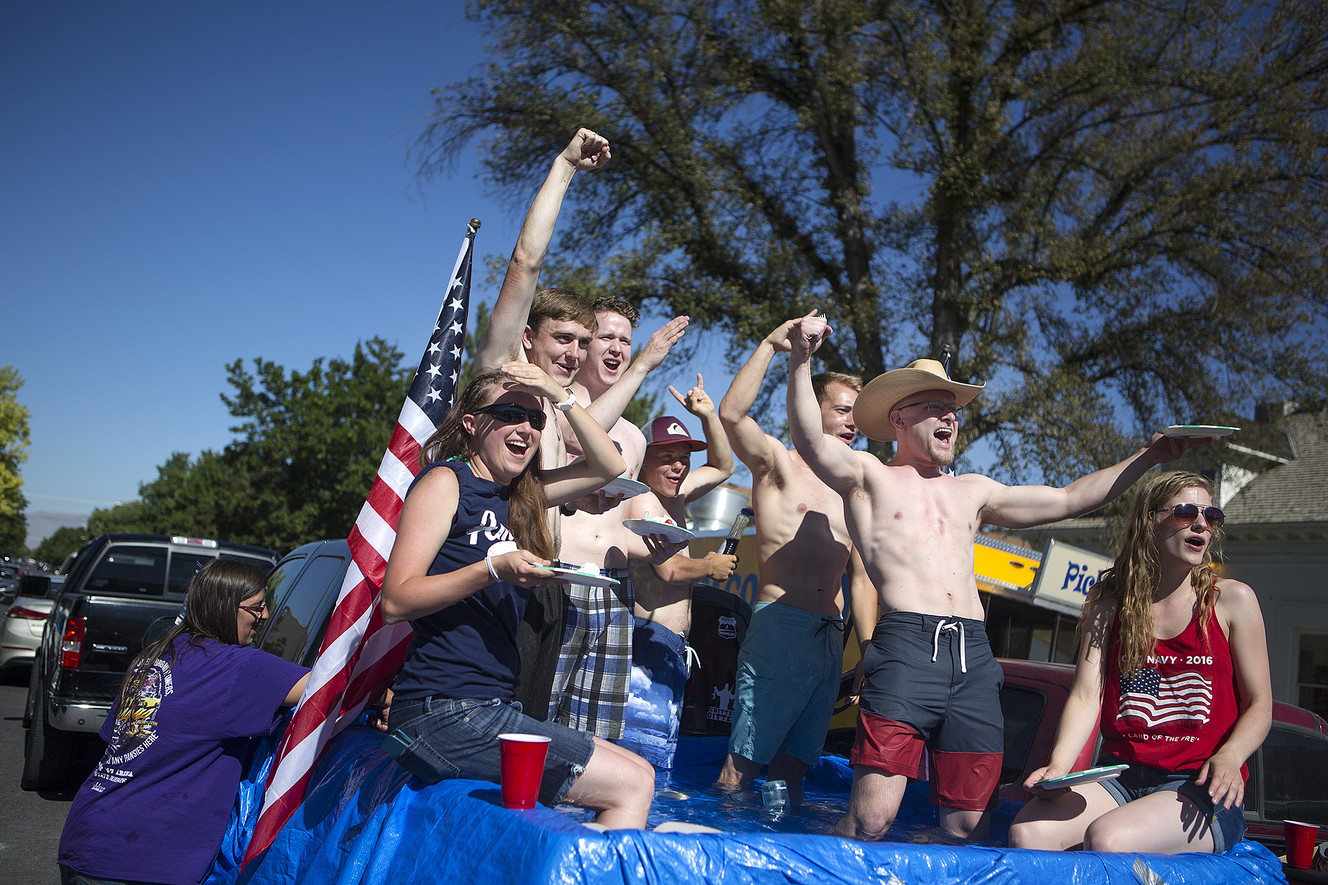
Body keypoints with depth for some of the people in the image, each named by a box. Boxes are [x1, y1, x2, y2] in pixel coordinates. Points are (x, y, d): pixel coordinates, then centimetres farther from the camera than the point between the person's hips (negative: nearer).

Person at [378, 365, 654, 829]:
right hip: (443, 714, -8)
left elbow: (608, 465, 18)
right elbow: (395, 602, -13)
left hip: (493, 711, 9)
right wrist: (494, 568, -24)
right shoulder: (445, 480, -5)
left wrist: (559, 394, 7)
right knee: (631, 785, -10)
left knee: (637, 773, 6)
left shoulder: (519, 495, 18)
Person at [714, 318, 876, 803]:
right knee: (743, 763, -9)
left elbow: (861, 580, 21)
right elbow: (732, 414, -15)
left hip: (830, 639, 6)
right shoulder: (778, 464, 5)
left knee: (793, 764, 10)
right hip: (780, 625, -6)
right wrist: (771, 345, -16)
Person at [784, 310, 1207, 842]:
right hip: (906, 649, -5)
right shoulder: (868, 478, 12)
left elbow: (1068, 499, 29)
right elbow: (811, 442, -7)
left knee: (968, 827, 2)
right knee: (870, 821, -14)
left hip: (974, 658, 5)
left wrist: (1147, 457, 25)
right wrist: (801, 361, -21)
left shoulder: (973, 491, 28)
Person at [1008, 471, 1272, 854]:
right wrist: (1059, 766, -19)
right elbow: (1085, 697, -1)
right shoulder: (1108, 605, 8)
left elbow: (1260, 704, 3)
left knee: (1107, 839, -32)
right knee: (1027, 830, -25)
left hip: (1200, 788, -2)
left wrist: (1229, 757, -18)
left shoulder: (1232, 600, 2)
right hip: (1121, 778, 2)